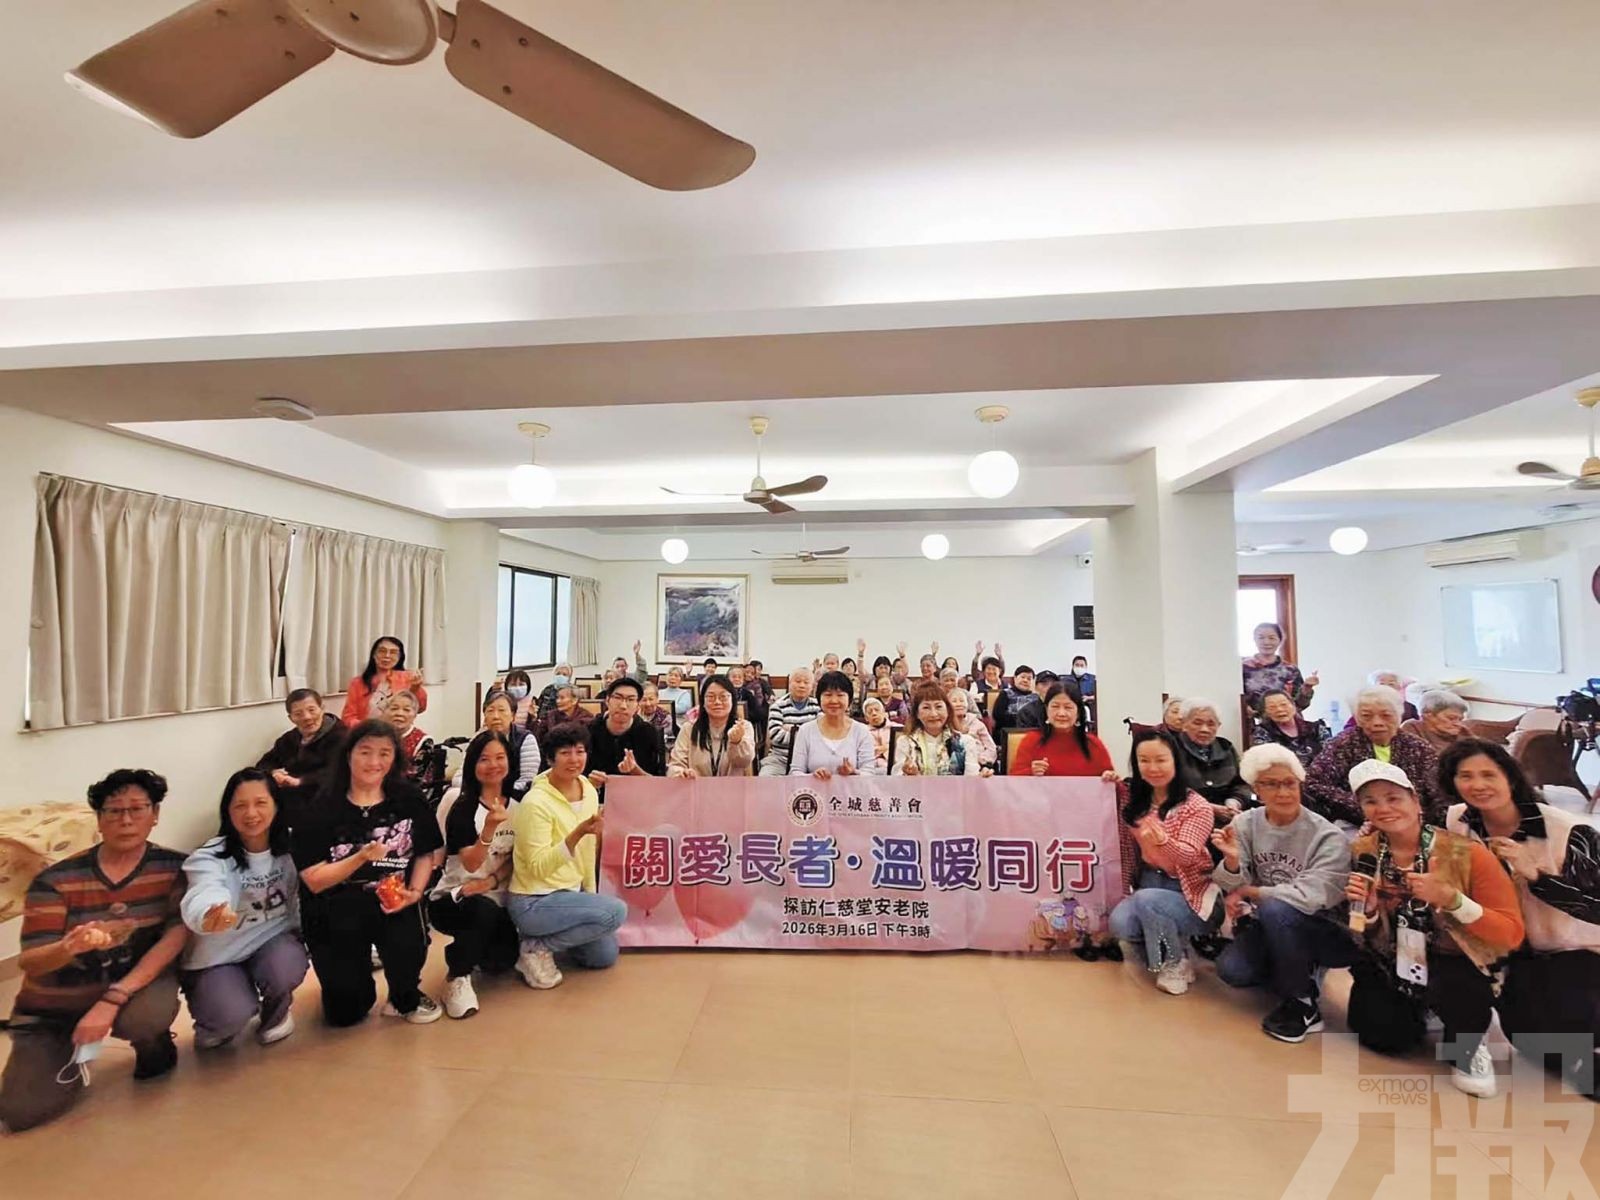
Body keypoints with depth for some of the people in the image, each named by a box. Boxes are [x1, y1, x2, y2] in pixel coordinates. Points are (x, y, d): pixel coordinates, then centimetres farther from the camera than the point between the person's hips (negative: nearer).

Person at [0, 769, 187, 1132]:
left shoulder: (174, 868, -13)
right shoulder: (55, 880, -12)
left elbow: (176, 936, -19)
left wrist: (112, 1000, -28)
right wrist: (69, 947, -39)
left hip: (139, 981, -1)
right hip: (54, 1007, 1)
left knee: (144, 1018, -34)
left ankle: (155, 1046, 3)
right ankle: (73, 1055, 19)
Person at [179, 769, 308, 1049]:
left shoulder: (291, 846, -9)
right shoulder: (209, 857, -20)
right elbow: (204, 895, -43)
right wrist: (210, 915, -64)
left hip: (274, 940, 1)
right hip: (218, 956, -1)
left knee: (283, 969, -31)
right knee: (231, 1016, -25)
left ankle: (277, 1008, 7)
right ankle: (217, 1024, 16)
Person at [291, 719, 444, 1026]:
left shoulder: (409, 800, -3)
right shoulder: (322, 808, -9)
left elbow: (425, 854, 3)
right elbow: (314, 880, -10)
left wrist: (414, 892, -13)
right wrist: (362, 857, -23)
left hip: (393, 901, 0)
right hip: (338, 908, 0)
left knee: (408, 949, -30)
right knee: (345, 1013, 5)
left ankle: (406, 997, 6)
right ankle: (361, 968, 40)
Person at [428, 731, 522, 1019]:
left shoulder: (517, 804, 0)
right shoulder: (462, 807, -12)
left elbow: (515, 858, 2)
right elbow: (470, 863, -20)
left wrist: (491, 881, -17)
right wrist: (490, 827, -38)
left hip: (497, 899, 4)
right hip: (452, 898, -4)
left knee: (502, 960, -16)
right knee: (484, 911, -35)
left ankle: (477, 952, 21)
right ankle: (457, 976, -8)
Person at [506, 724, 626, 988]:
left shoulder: (590, 791, -1)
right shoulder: (536, 803, -23)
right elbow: (539, 868, -26)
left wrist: (590, 895, 9)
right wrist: (578, 833, -39)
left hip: (572, 891, 8)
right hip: (534, 902, -8)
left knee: (605, 955, 11)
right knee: (616, 911, -23)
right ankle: (536, 947, -5)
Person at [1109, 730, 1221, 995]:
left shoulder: (1197, 806, -12)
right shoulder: (1131, 797, 3)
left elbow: (1187, 857, -21)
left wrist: (1161, 841, -44)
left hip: (1190, 894, -4)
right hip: (1148, 883, 4)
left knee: (1146, 900, -33)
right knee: (1119, 923, -25)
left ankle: (1177, 962, -5)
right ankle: (1148, 945, 9)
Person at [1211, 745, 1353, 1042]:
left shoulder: (1328, 837, -18)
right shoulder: (1245, 824, -6)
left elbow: (1308, 897, -26)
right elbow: (1234, 888, -8)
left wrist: (1249, 892, -16)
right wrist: (1231, 861, -30)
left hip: (1327, 933, -4)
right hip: (1271, 930, 4)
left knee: (1275, 909, -33)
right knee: (1231, 970, -20)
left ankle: (1303, 1004, -10)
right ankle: (1301, 970, 13)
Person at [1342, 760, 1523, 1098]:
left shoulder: (1465, 852, -19)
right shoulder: (1364, 853, -9)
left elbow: (1512, 933, -19)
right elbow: (1371, 937, 2)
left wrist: (1450, 898, -33)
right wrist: (1367, 909, -21)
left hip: (1457, 964, -2)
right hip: (1394, 964, 3)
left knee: (1453, 989, -35)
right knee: (1384, 1037, -15)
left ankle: (1467, 1047, 1)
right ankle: (1416, 1007, 20)